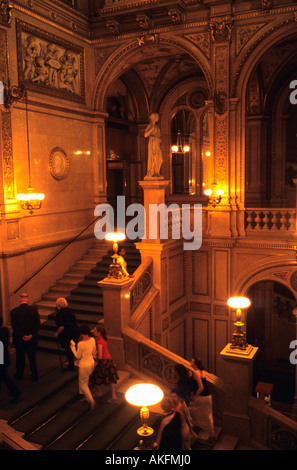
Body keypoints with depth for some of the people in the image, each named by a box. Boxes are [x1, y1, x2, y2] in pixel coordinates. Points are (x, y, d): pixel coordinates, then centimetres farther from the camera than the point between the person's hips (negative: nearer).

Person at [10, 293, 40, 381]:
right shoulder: (34, 309, -7)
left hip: (18, 339, -1)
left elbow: (14, 326, -11)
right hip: (32, 339, 1)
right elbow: (37, 324, -10)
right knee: (32, 357, 12)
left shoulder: (14, 311, -9)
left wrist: (22, 336, -9)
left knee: (20, 357, 15)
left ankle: (19, 374, 28)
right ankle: (34, 375, 18)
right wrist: (31, 335, -11)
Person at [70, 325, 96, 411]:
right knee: (85, 381, 28)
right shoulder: (92, 340, -9)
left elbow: (78, 356, -14)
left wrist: (73, 346, -7)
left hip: (84, 366, -7)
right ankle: (86, 397, 40)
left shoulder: (80, 344, -28)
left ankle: (92, 401, 3)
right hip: (92, 363, 7)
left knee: (83, 384, 11)